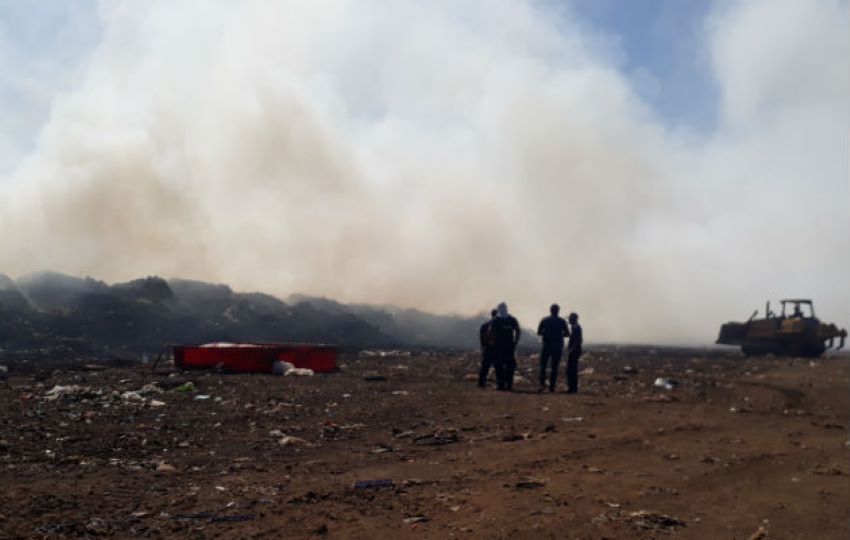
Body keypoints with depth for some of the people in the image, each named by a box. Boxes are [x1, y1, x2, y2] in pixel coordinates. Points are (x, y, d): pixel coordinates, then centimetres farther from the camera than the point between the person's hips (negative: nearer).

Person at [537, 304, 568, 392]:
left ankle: (542, 383, -10)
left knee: (543, 365, 7)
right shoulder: (562, 321, 0)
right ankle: (552, 386, 4)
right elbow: (567, 334, 1)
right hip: (558, 347, 0)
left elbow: (539, 333, 2)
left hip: (547, 346, 0)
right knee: (555, 367, 7)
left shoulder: (544, 320, 0)